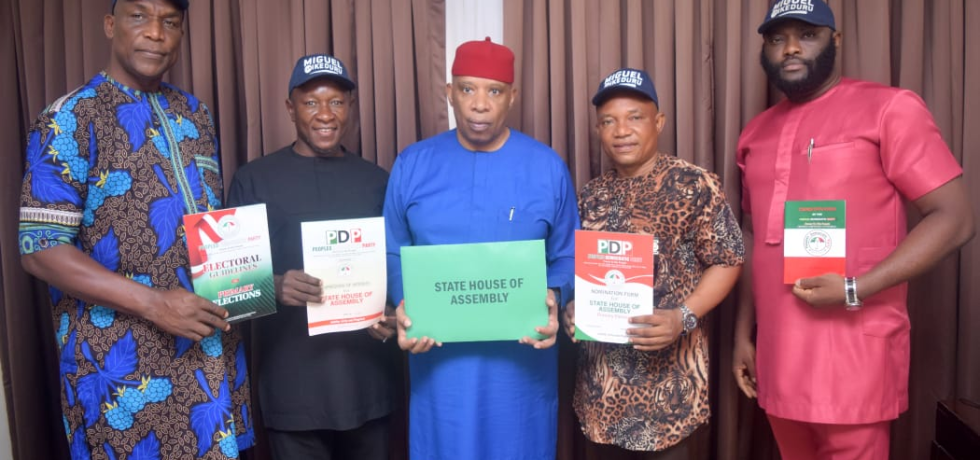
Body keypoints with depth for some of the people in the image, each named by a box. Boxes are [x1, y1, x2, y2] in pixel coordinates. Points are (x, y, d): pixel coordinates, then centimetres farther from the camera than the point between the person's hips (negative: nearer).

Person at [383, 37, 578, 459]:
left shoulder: (548, 168, -3)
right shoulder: (412, 165, -1)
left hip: (523, 355, 0)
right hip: (438, 356, 1)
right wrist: (403, 304, -12)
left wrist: (553, 298, -17)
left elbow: (567, 257, 3)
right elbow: (393, 254, 6)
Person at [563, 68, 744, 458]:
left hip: (666, 370, -5)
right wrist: (571, 310, -4)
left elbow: (726, 262, -8)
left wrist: (683, 318, -20)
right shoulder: (592, 195, 8)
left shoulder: (694, 185, -8)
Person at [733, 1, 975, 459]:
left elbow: (954, 219, -9)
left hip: (852, 355, -5)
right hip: (777, 354, 5)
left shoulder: (888, 108, -4)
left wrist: (855, 290, -19)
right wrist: (743, 331, 14)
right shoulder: (756, 132, 13)